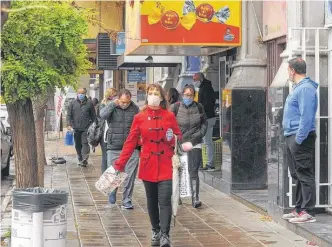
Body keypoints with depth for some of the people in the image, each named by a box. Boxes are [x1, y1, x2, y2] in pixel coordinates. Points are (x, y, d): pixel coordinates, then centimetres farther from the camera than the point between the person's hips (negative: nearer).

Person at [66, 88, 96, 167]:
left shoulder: (89, 103, 6)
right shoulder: (73, 103, 9)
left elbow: (93, 116, 9)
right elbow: (69, 115, 7)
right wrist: (69, 124, -6)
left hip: (86, 128, -3)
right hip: (76, 128, 3)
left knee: (85, 143, -13)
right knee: (77, 145, 9)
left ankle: (84, 160, -18)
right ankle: (80, 159, 20)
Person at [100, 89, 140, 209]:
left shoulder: (135, 108, 4)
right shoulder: (112, 107, 1)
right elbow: (103, 115, -19)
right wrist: (113, 103, -15)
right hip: (114, 148, 0)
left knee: (130, 176, 2)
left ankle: (127, 200, 13)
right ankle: (112, 191, 33)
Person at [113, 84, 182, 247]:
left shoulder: (169, 116, 1)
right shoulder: (140, 117, 1)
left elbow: (178, 136, 11)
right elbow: (131, 142, 1)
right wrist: (120, 164, -3)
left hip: (165, 166, -1)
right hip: (148, 165, 2)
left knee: (164, 200, -11)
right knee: (152, 201, 11)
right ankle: (155, 232, 25)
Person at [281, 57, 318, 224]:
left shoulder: (305, 89, -15)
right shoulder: (298, 87, 17)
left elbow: (306, 117, -22)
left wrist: (299, 139, -23)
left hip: (300, 138, -11)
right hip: (293, 137, 11)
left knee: (305, 175, -8)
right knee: (297, 175, 15)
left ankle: (308, 212, -6)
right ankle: (299, 209, 22)